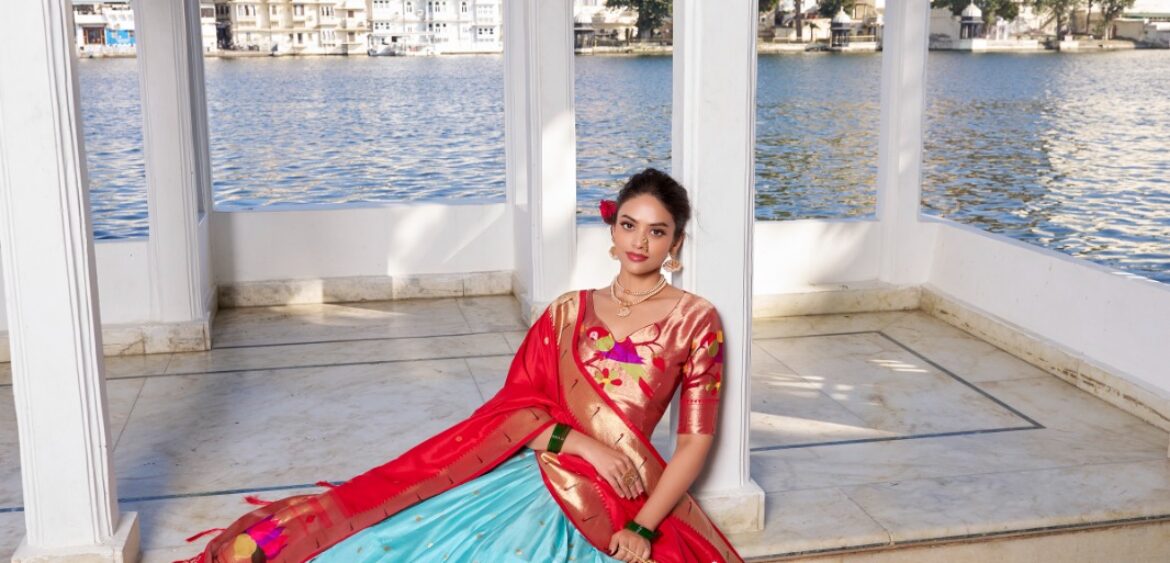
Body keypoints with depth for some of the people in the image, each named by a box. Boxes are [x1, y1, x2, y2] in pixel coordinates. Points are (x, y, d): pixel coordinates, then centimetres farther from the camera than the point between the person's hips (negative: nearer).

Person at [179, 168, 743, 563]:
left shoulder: (696, 319, -1)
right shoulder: (568, 312, 9)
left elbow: (696, 439, -3)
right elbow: (515, 409, 4)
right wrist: (584, 444, -14)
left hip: (614, 500, -4)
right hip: (526, 470, 4)